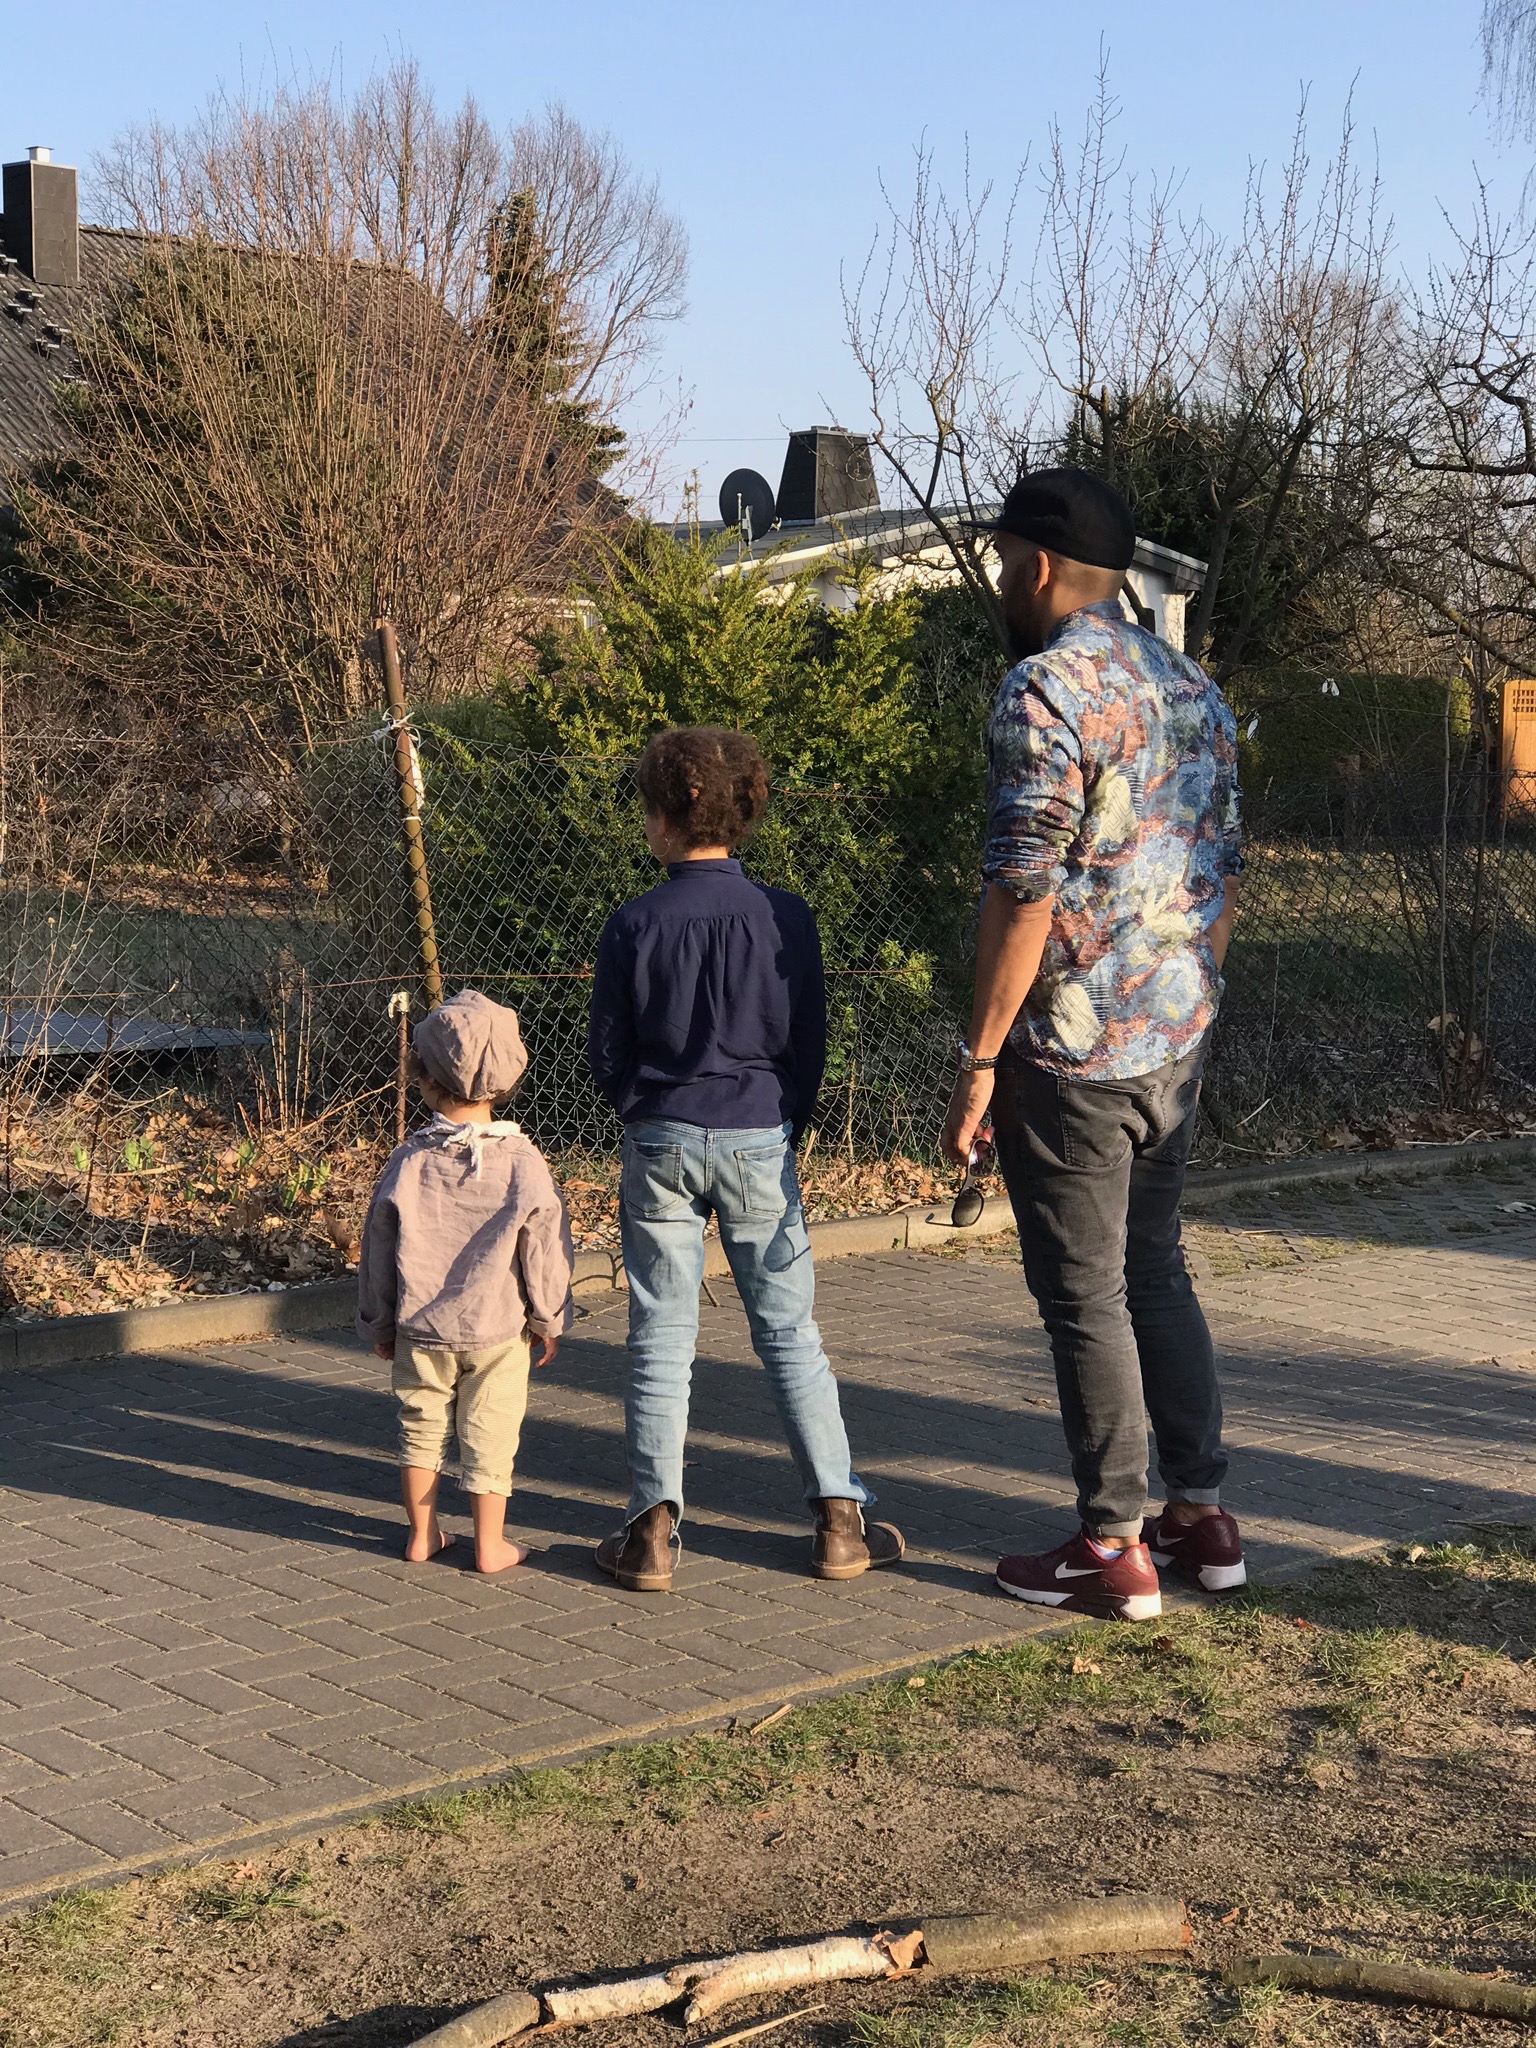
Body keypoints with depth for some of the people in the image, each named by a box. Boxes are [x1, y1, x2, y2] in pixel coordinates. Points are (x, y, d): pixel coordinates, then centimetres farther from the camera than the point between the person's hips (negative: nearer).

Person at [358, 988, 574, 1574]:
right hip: (499, 1328, -1)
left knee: (421, 1428, 16)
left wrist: (380, 1325, 13)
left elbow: (378, 1248, 0)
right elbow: (545, 1250, -6)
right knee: (489, 1437, 8)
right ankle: (490, 1545, 14)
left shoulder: (408, 1162, -8)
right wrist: (549, 1320, 8)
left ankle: (422, 1535, 25)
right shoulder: (522, 1162, -12)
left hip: (420, 1328, 1)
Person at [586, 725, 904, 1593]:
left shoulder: (635, 925, -6)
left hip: (661, 1145, -1)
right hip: (760, 1139, 1)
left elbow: (607, 1051, 1)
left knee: (661, 1336, 6)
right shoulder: (785, 917, -4)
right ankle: (840, 1518, 8)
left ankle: (655, 1528, 3)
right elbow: (810, 1043, 1)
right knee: (790, 1331, 8)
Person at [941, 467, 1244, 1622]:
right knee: (1155, 1270, 18)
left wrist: (979, 1060, -15)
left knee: (1085, 1295, 1)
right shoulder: (1194, 690, 11)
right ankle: (1203, 1515, 23)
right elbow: (1224, 876, 15)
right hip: (1175, 1041, 8)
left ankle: (1115, 1549, 8)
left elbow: (1025, 892, -19)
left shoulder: (1045, 689, -15)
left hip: (1073, 1050, -8)